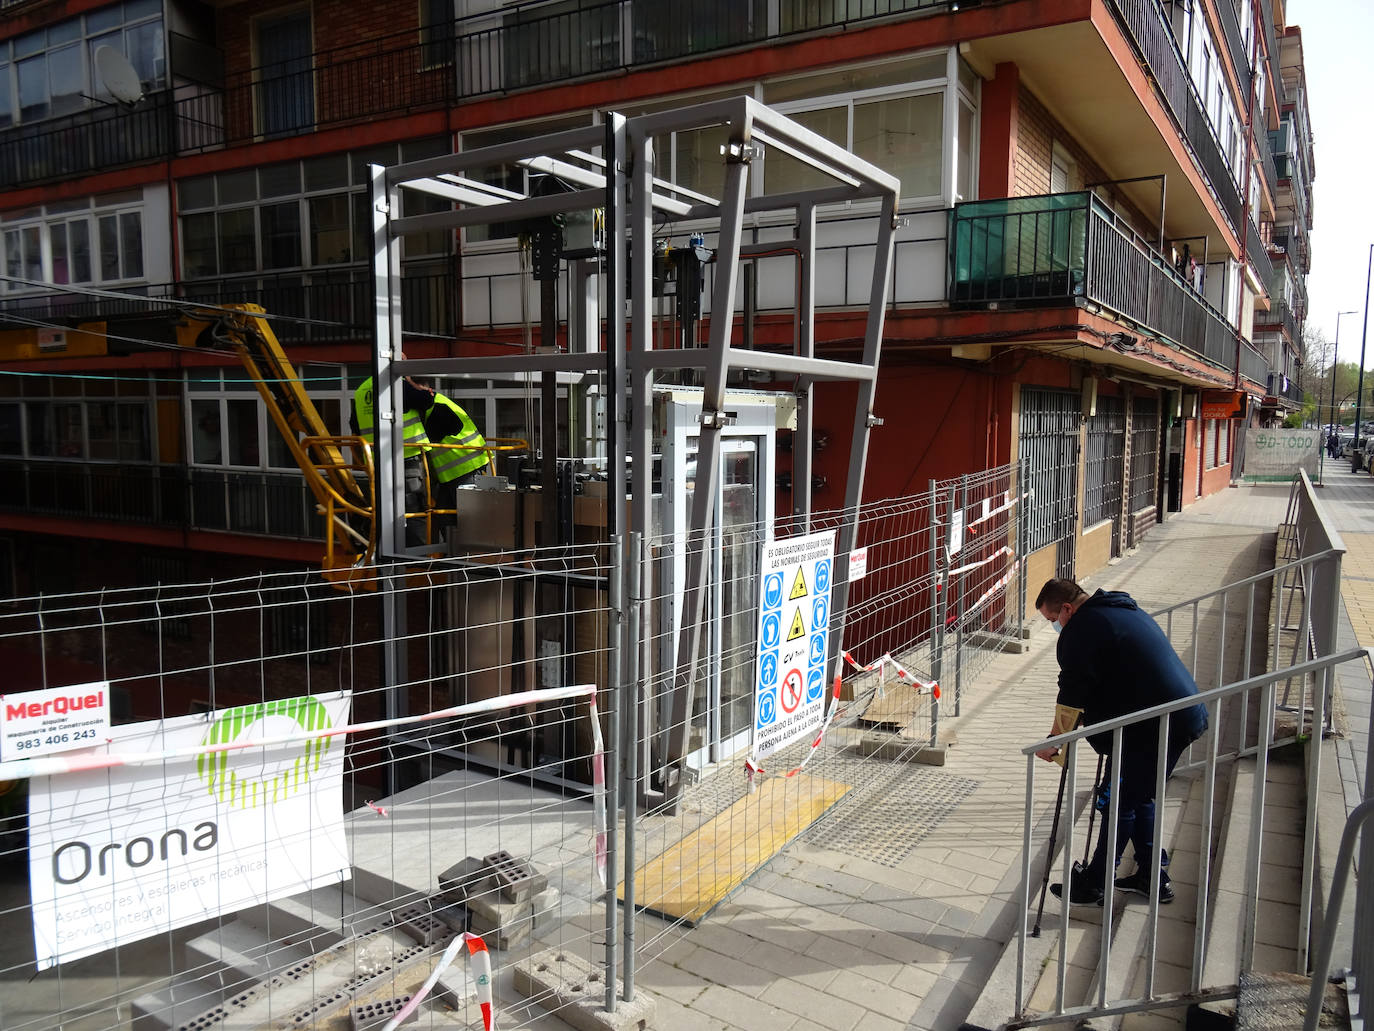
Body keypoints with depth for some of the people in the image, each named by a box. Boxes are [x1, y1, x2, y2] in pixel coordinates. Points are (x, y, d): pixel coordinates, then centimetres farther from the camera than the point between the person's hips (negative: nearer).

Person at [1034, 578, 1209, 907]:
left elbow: (1072, 697, -13)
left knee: (1121, 803, 1)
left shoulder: (1081, 630, -12)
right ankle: (1152, 877, 28)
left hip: (1154, 725, -9)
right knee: (1140, 797, 20)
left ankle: (1092, 884, 11)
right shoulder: (1126, 609, 18)